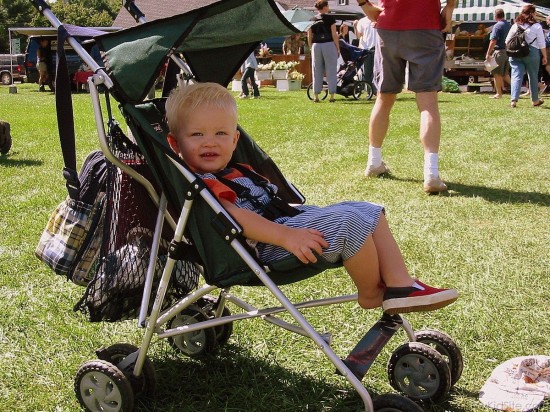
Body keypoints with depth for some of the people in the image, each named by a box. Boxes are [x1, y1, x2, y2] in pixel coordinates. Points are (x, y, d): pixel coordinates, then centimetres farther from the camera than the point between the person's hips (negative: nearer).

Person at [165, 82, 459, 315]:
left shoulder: (237, 172, 22)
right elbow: (235, 217, -26)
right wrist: (286, 236, -34)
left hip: (288, 221, 11)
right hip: (266, 244, -11)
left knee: (368, 211, 8)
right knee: (348, 222, -25)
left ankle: (401, 285, 0)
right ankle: (371, 293, -2)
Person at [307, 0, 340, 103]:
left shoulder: (312, 20, 8)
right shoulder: (330, 18, -3)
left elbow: (309, 36, 8)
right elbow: (334, 35, -5)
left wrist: (311, 48, 16)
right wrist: (338, 48, -1)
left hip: (316, 46, 3)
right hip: (329, 45, -3)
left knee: (317, 72, 7)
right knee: (331, 71, 2)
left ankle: (316, 96, 6)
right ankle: (331, 96, -1)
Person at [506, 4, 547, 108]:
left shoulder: (515, 25, 6)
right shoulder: (537, 26, -3)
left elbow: (507, 41, 8)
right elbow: (542, 44, -2)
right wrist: (544, 56, 6)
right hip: (532, 53, -2)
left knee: (516, 76, -1)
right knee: (533, 77, 12)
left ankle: (513, 99, -17)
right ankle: (535, 100, 24)